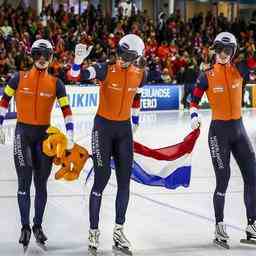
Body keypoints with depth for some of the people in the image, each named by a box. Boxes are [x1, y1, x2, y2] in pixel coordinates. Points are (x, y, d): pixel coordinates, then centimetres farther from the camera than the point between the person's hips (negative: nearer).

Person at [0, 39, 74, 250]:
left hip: (44, 134, 2)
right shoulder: (19, 78, -2)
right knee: (25, 180, -6)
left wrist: (70, 136, -8)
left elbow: (66, 109, -1)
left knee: (41, 183, 8)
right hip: (23, 132, -2)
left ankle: (38, 226, 22)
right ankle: (25, 227, 3)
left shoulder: (55, 83, 0)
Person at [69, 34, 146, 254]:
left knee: (125, 180, 5)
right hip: (104, 126, -5)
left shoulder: (139, 73, -2)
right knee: (102, 178, -5)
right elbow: (76, 76, -26)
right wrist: (79, 58, -45)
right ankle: (94, 231, 7)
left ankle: (119, 231, 17)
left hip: (124, 129, 5)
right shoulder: (106, 68, -16)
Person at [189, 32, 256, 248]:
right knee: (223, 180, -3)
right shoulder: (207, 76, -6)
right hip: (219, 131, -4)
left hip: (238, 129, 4)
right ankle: (220, 227, 11)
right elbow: (194, 100, -1)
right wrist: (194, 115, -17)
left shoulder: (239, 70, 2)